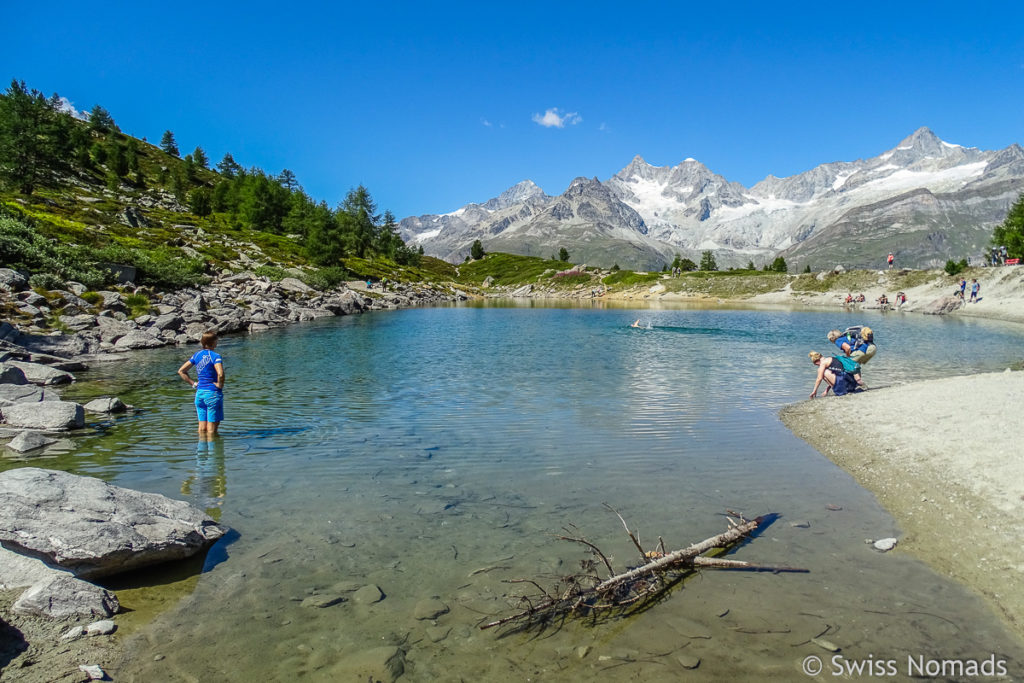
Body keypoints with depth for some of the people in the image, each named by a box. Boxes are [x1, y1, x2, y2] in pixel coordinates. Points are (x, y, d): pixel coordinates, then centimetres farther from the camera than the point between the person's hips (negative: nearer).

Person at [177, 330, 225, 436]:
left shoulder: (197, 354, 6)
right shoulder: (215, 356, -14)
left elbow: (181, 371, 11)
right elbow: (220, 374, -30)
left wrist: (193, 383, 9)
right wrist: (220, 385, -13)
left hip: (199, 393, 6)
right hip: (213, 394, -6)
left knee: (202, 428, 15)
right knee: (212, 429, 2)